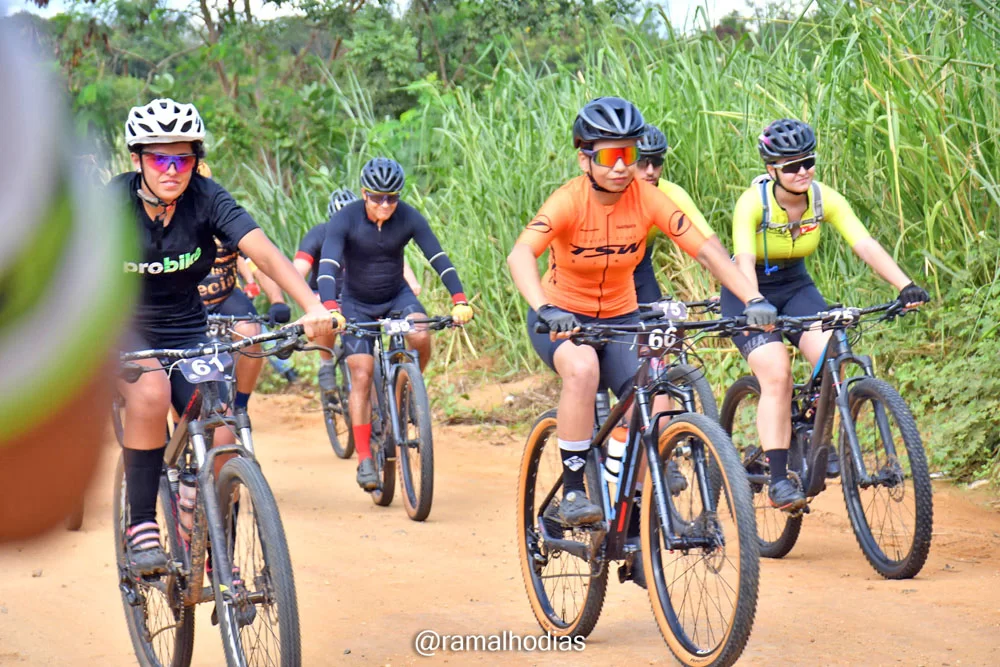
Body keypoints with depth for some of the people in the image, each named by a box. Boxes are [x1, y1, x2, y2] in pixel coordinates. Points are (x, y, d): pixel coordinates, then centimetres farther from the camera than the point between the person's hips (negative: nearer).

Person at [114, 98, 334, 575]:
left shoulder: (206, 199, -14)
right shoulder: (114, 202, -17)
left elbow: (264, 252, -25)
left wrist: (313, 307, -40)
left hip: (186, 327, 2)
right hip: (122, 325, -2)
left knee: (220, 439, -13)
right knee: (151, 393, -34)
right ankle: (141, 526, -21)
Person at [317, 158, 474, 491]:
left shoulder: (409, 218, -17)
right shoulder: (345, 220, -22)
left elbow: (439, 258, -21)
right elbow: (328, 266, -32)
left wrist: (460, 300, -35)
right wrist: (330, 309, -48)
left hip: (397, 295, 2)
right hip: (357, 303, -1)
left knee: (421, 336, -29)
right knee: (362, 376, -11)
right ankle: (364, 458, -5)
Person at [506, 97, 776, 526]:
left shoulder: (647, 199, -14)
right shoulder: (569, 201, -22)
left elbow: (705, 250, -18)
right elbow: (521, 255, -38)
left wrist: (754, 300, -32)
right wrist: (545, 310, -55)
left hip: (620, 318, 3)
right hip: (562, 317, -3)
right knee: (583, 368, -36)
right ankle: (572, 492, -25)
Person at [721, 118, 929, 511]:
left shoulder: (824, 199, -15)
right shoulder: (753, 203, -25)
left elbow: (864, 245, -25)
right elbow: (744, 261, -38)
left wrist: (905, 286, -39)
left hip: (795, 287, 4)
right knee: (776, 375, -23)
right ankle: (777, 479, -19)